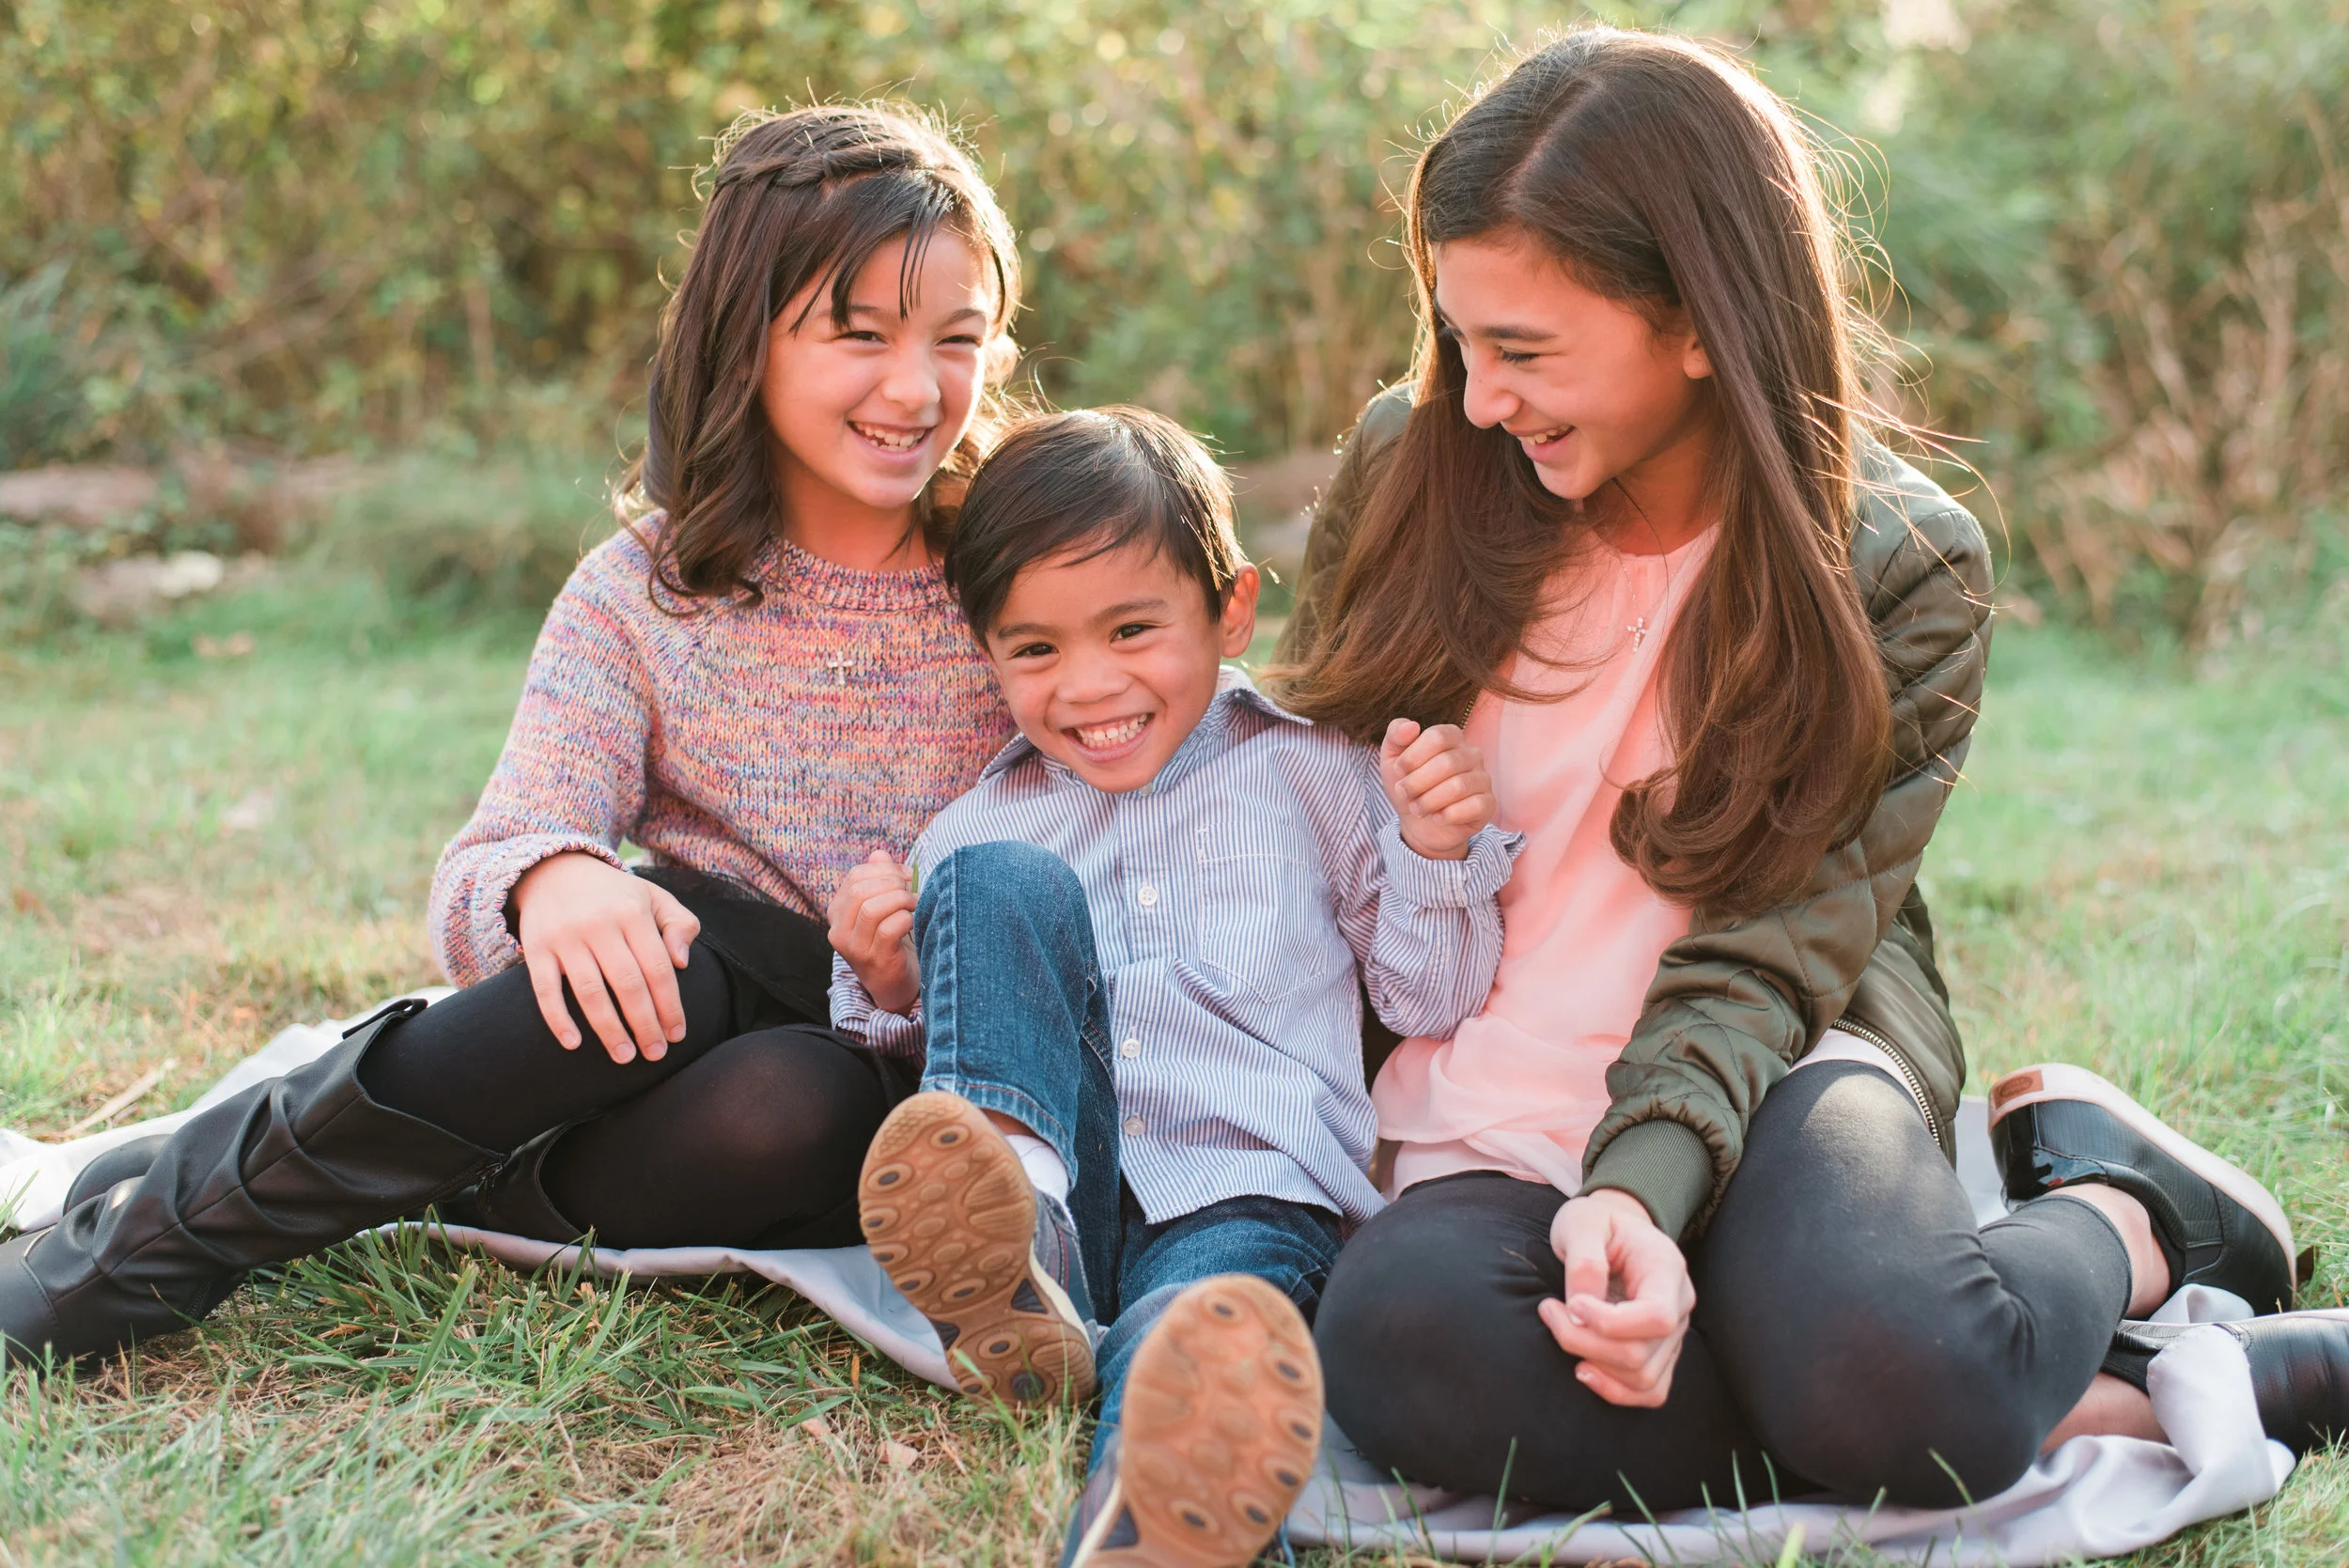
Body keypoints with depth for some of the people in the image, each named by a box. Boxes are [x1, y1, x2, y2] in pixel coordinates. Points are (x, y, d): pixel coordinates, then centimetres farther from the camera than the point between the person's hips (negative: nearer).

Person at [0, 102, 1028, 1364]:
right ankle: (155, 1225, -22)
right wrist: (550, 881, -34)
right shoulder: (643, 598, 0)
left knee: (791, 1101, -37)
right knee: (658, 951, -35)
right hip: (697, 1013, 1)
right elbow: (488, 866, -9)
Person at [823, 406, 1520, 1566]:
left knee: (1207, 1325, -39)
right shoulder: (973, 832, 19)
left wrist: (1438, 856, -4)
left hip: (1245, 1189, -2)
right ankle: (1016, 1268, -39)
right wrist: (889, 992, 1)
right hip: (1057, 1188, 3)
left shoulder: (1318, 775, 14)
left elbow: (1427, 1005, 14)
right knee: (1006, 888, -18)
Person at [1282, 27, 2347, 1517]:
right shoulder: (1410, 472, 2)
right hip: (1483, 1142, 3)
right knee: (1404, 1339, -35)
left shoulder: (1902, 567, -4)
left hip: (1770, 1076, -3)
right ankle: (2117, 1399, -23)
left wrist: (1637, 1186, -28)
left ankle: (2120, 1208, -1)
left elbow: (1765, 956, -10)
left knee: (1879, 1379, -38)